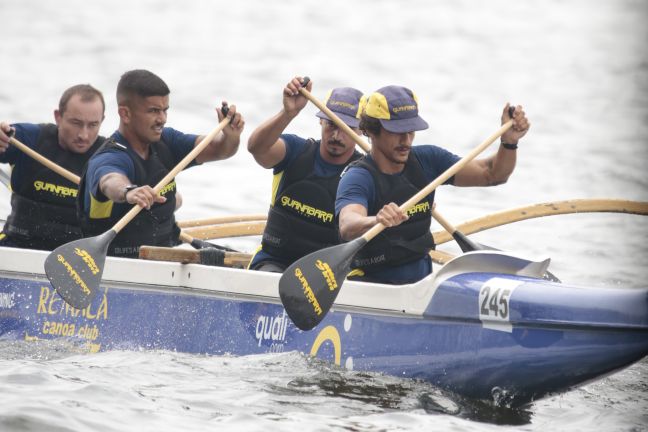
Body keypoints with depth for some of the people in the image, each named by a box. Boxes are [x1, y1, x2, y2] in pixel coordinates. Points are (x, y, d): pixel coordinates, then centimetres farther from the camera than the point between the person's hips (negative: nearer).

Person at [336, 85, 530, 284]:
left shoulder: (426, 160, 5)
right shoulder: (358, 178, -14)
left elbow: (491, 174, 6)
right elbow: (347, 228, -35)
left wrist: (509, 142, -14)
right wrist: (376, 221, -57)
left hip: (422, 279, 6)